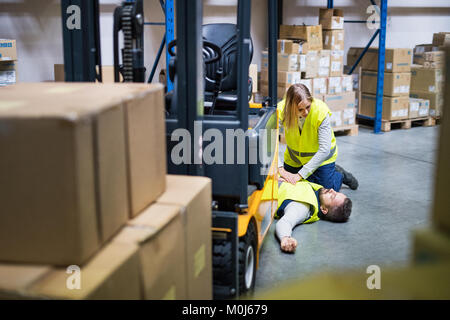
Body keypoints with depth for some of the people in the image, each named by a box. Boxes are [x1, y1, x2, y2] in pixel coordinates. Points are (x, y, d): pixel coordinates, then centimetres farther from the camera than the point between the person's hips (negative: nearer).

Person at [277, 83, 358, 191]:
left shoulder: (321, 111, -32)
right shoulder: (281, 109, -28)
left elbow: (324, 150, -33)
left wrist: (301, 174, -38)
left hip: (321, 156, -3)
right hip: (294, 158, 3)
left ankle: (340, 174, 26)